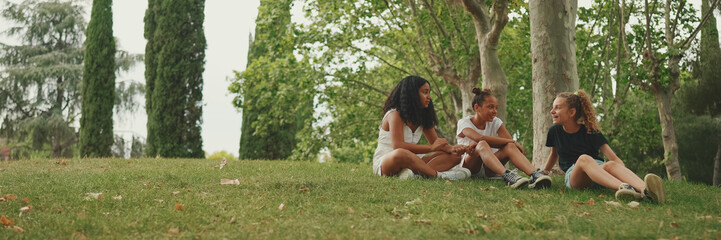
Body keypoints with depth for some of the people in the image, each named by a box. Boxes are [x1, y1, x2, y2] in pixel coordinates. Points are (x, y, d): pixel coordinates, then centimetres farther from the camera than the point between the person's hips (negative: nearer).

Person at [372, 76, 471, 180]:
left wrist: (451, 148, -12)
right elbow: (398, 146, -26)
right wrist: (431, 147, -24)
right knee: (400, 154, -44)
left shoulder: (421, 118, 12)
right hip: (383, 163, -8)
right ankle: (438, 175, -30)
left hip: (409, 163, 9)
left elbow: (436, 142, 12)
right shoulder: (395, 114, -13)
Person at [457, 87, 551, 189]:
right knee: (482, 144, -34)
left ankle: (534, 174, -49)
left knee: (509, 147, -24)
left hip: (488, 168, 4)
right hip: (468, 166, -4)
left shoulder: (495, 122, 5)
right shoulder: (464, 123, -8)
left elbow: (509, 141, -14)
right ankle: (507, 176, -58)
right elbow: (480, 138, -29)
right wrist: (513, 142, -29)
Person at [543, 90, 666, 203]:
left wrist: (625, 173, -22)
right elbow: (554, 154, 25)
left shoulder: (591, 132, 1)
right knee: (584, 158, -36)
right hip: (573, 177, 0)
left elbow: (613, 158, -6)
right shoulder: (555, 131, 7)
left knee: (610, 165, -36)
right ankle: (623, 187, -63)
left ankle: (645, 189, -66)